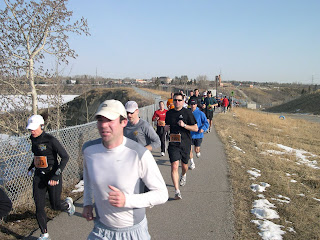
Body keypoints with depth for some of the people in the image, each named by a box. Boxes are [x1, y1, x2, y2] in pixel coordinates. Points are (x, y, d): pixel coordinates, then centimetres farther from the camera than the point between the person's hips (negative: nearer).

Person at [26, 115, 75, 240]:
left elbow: (65, 157, -18)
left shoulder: (51, 140, -18)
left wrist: (56, 175, -24)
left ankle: (68, 204, 40)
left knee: (55, 205, 4)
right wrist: (32, 167, 28)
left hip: (52, 175, -6)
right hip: (39, 176, 6)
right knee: (39, 206, 3)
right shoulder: (34, 139, 4)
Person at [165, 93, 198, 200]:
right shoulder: (169, 113, 6)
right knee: (174, 166, -12)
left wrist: (184, 125, -20)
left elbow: (196, 128, -6)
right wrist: (166, 128, -1)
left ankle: (183, 175, 53)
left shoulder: (187, 112, -5)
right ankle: (177, 191, -9)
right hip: (173, 144, 1)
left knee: (184, 165, 17)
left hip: (185, 143, -1)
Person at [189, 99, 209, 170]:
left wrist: (203, 128, -23)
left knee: (196, 150, 7)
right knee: (189, 149, -6)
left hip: (198, 135, -1)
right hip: (190, 135, 2)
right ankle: (192, 164, 10)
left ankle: (198, 152, 45)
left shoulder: (200, 113, -8)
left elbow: (206, 123, -7)